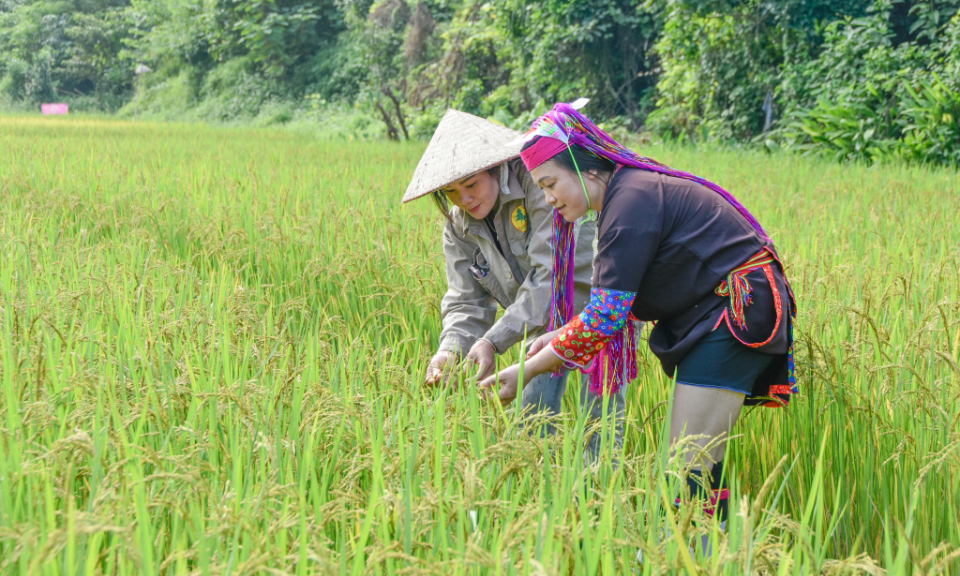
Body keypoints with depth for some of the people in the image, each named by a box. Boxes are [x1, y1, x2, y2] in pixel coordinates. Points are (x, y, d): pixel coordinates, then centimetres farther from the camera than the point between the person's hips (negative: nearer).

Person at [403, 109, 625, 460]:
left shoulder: (540, 184, -27)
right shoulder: (459, 228, -5)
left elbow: (550, 275, -33)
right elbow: (466, 303, -7)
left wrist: (494, 341, -39)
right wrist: (450, 349, -30)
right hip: (548, 321, 6)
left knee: (600, 417, -13)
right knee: (532, 418, 0)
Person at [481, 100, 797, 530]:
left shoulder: (632, 201, -17)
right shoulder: (627, 193, 14)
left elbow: (606, 315, -20)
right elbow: (612, 301, 19)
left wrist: (528, 371, -15)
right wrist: (560, 336, 6)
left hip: (737, 313, -10)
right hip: (711, 319, 10)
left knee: (689, 472, -13)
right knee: (699, 468, 9)